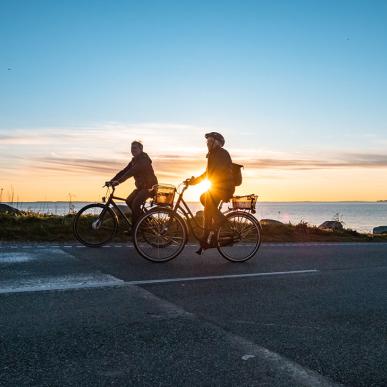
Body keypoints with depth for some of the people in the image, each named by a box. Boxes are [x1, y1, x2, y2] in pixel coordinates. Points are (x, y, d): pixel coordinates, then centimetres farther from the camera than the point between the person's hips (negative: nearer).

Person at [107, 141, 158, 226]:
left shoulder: (143, 159, -19)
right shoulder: (134, 160, 11)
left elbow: (131, 172, -30)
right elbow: (124, 171, 5)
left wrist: (118, 181, -37)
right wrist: (112, 181, -5)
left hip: (149, 186, -10)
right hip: (141, 186, 10)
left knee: (135, 203, -22)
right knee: (129, 201, 2)